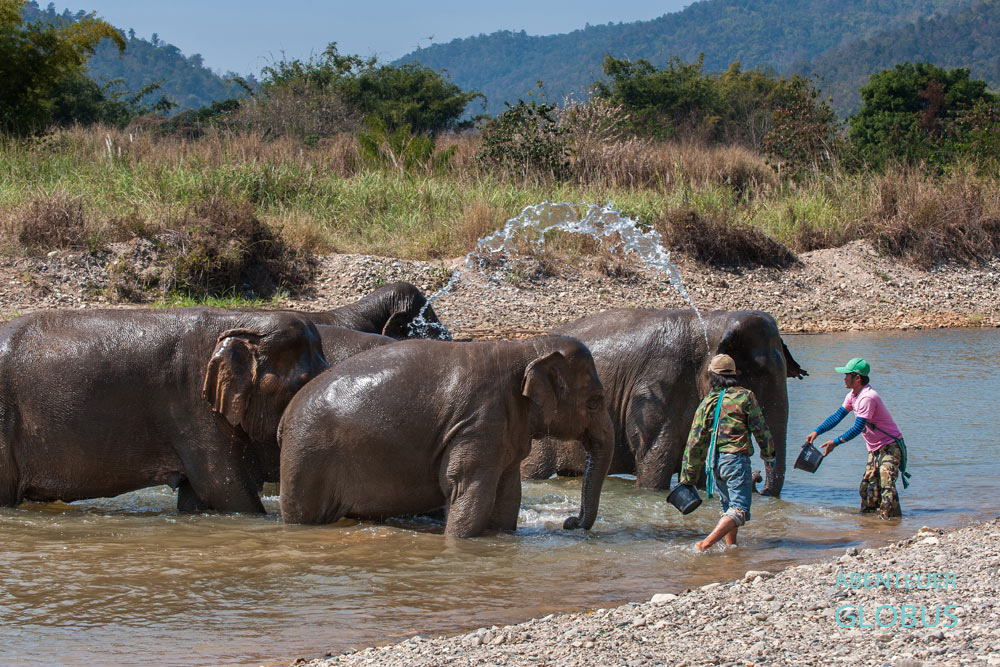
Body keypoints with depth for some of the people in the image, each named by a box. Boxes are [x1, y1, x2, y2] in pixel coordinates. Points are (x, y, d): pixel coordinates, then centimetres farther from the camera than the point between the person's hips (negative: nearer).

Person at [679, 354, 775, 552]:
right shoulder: (745, 396, -2)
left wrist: (688, 477, 11)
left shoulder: (706, 403, 7)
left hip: (714, 461, 5)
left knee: (728, 506, 21)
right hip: (737, 459, -5)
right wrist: (769, 455, 17)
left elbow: (695, 442, 6)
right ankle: (707, 543, -25)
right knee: (739, 509, -7)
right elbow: (761, 429, -1)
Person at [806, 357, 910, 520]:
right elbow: (837, 416, 10)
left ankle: (890, 517, -19)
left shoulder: (868, 397, -25)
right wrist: (817, 431, -1)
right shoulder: (853, 395, 6)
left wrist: (835, 442, -28)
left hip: (890, 446, -10)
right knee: (868, 486, 10)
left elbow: (858, 428, -27)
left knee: (886, 484, -19)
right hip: (875, 449, 10)